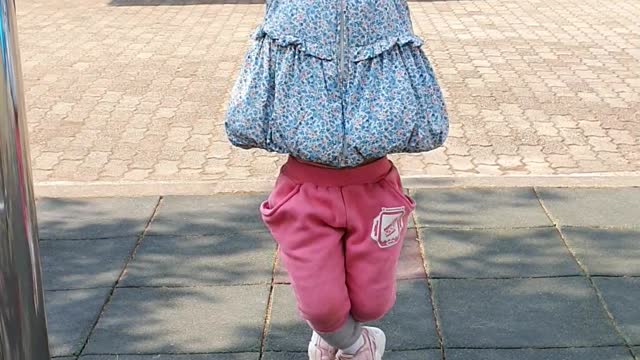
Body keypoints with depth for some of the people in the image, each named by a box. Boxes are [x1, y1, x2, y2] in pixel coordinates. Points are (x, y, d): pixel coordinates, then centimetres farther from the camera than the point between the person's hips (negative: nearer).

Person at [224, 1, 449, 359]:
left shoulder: (392, 45, -10)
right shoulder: (283, 41, -12)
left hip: (373, 191, 1)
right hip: (306, 194, -1)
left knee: (371, 301, 10)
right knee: (321, 304, 0)